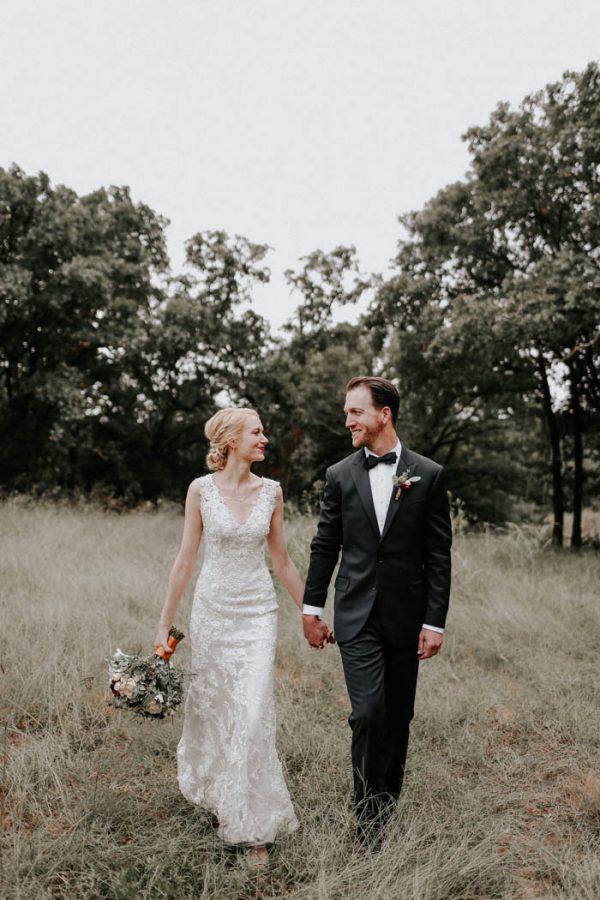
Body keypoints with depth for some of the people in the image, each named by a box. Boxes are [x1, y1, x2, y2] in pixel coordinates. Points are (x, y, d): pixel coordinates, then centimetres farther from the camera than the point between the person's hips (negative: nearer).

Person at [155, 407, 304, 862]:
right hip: (212, 608, 0)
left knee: (254, 715, -4)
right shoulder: (201, 489, -6)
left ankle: (253, 825, 13)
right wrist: (164, 624, 0)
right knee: (211, 707, 15)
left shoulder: (271, 491, -1)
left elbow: (282, 560, 7)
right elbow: (185, 560, -2)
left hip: (258, 611, 1)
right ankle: (215, 793, 44)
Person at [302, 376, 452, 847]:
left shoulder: (429, 475, -3)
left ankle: (389, 803, 33)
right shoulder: (340, 475, 2)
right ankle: (370, 814, 9)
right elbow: (324, 546, 7)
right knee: (369, 713, -9)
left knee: (398, 717, 12)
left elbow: (439, 555, -3)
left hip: (406, 617, 0)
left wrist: (435, 621, -5)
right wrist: (312, 609, 7)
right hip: (357, 617, 0)